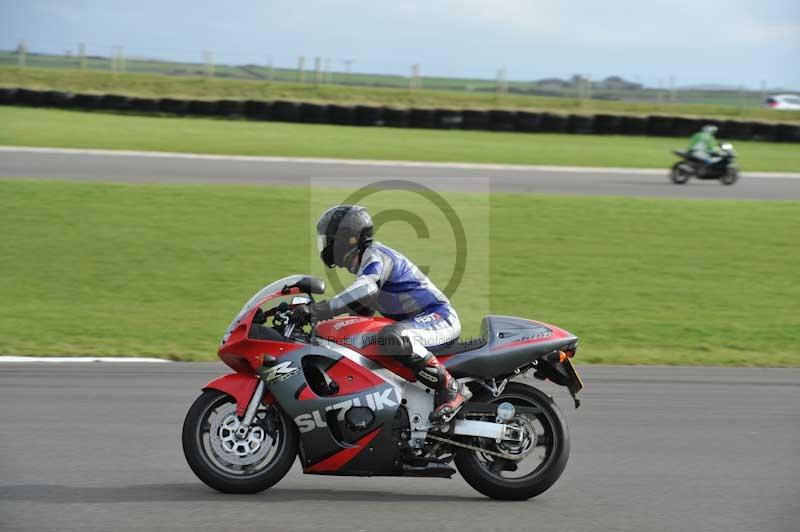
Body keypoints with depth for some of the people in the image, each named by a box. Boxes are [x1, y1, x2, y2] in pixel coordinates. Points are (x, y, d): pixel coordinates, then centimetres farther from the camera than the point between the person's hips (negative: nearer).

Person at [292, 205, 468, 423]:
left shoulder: (375, 255, -15)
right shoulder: (364, 262, 17)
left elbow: (365, 290, -37)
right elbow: (362, 311, 27)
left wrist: (318, 310, -41)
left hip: (439, 316, -11)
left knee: (391, 338, -39)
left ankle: (450, 389, -30)